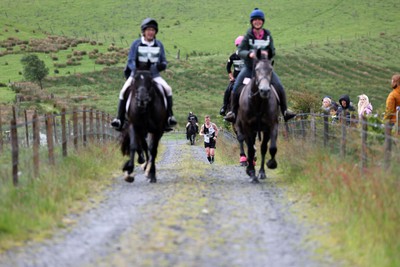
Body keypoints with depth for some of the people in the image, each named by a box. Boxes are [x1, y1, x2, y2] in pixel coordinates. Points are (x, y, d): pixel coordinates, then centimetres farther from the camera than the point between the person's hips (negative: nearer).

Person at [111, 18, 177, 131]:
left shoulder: (159, 45, 4)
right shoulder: (136, 44, -3)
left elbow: (164, 61, 8)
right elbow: (130, 60, -6)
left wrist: (162, 65, -17)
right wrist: (135, 70, -26)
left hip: (154, 75, 1)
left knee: (167, 89, -20)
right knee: (124, 91, -20)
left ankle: (169, 116, -12)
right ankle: (120, 119, -14)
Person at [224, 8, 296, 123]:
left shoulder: (268, 36, 2)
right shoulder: (248, 36, -4)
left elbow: (273, 51, 2)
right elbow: (240, 51, -13)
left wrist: (267, 53, -22)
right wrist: (249, 54, -34)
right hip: (249, 67, -1)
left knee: (279, 87, -16)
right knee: (236, 88, -15)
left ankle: (285, 110, -5)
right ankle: (233, 111, 2)